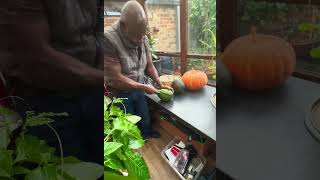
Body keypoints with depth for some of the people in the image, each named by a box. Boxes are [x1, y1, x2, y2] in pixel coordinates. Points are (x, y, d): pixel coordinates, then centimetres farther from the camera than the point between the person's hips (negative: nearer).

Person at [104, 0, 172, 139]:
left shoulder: (143, 39, -8)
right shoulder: (108, 39, -29)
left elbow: (149, 66, 5)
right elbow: (116, 78, -29)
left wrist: (160, 85, -5)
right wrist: (144, 87, -21)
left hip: (138, 89, 5)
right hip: (120, 93, -5)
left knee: (146, 122, 21)